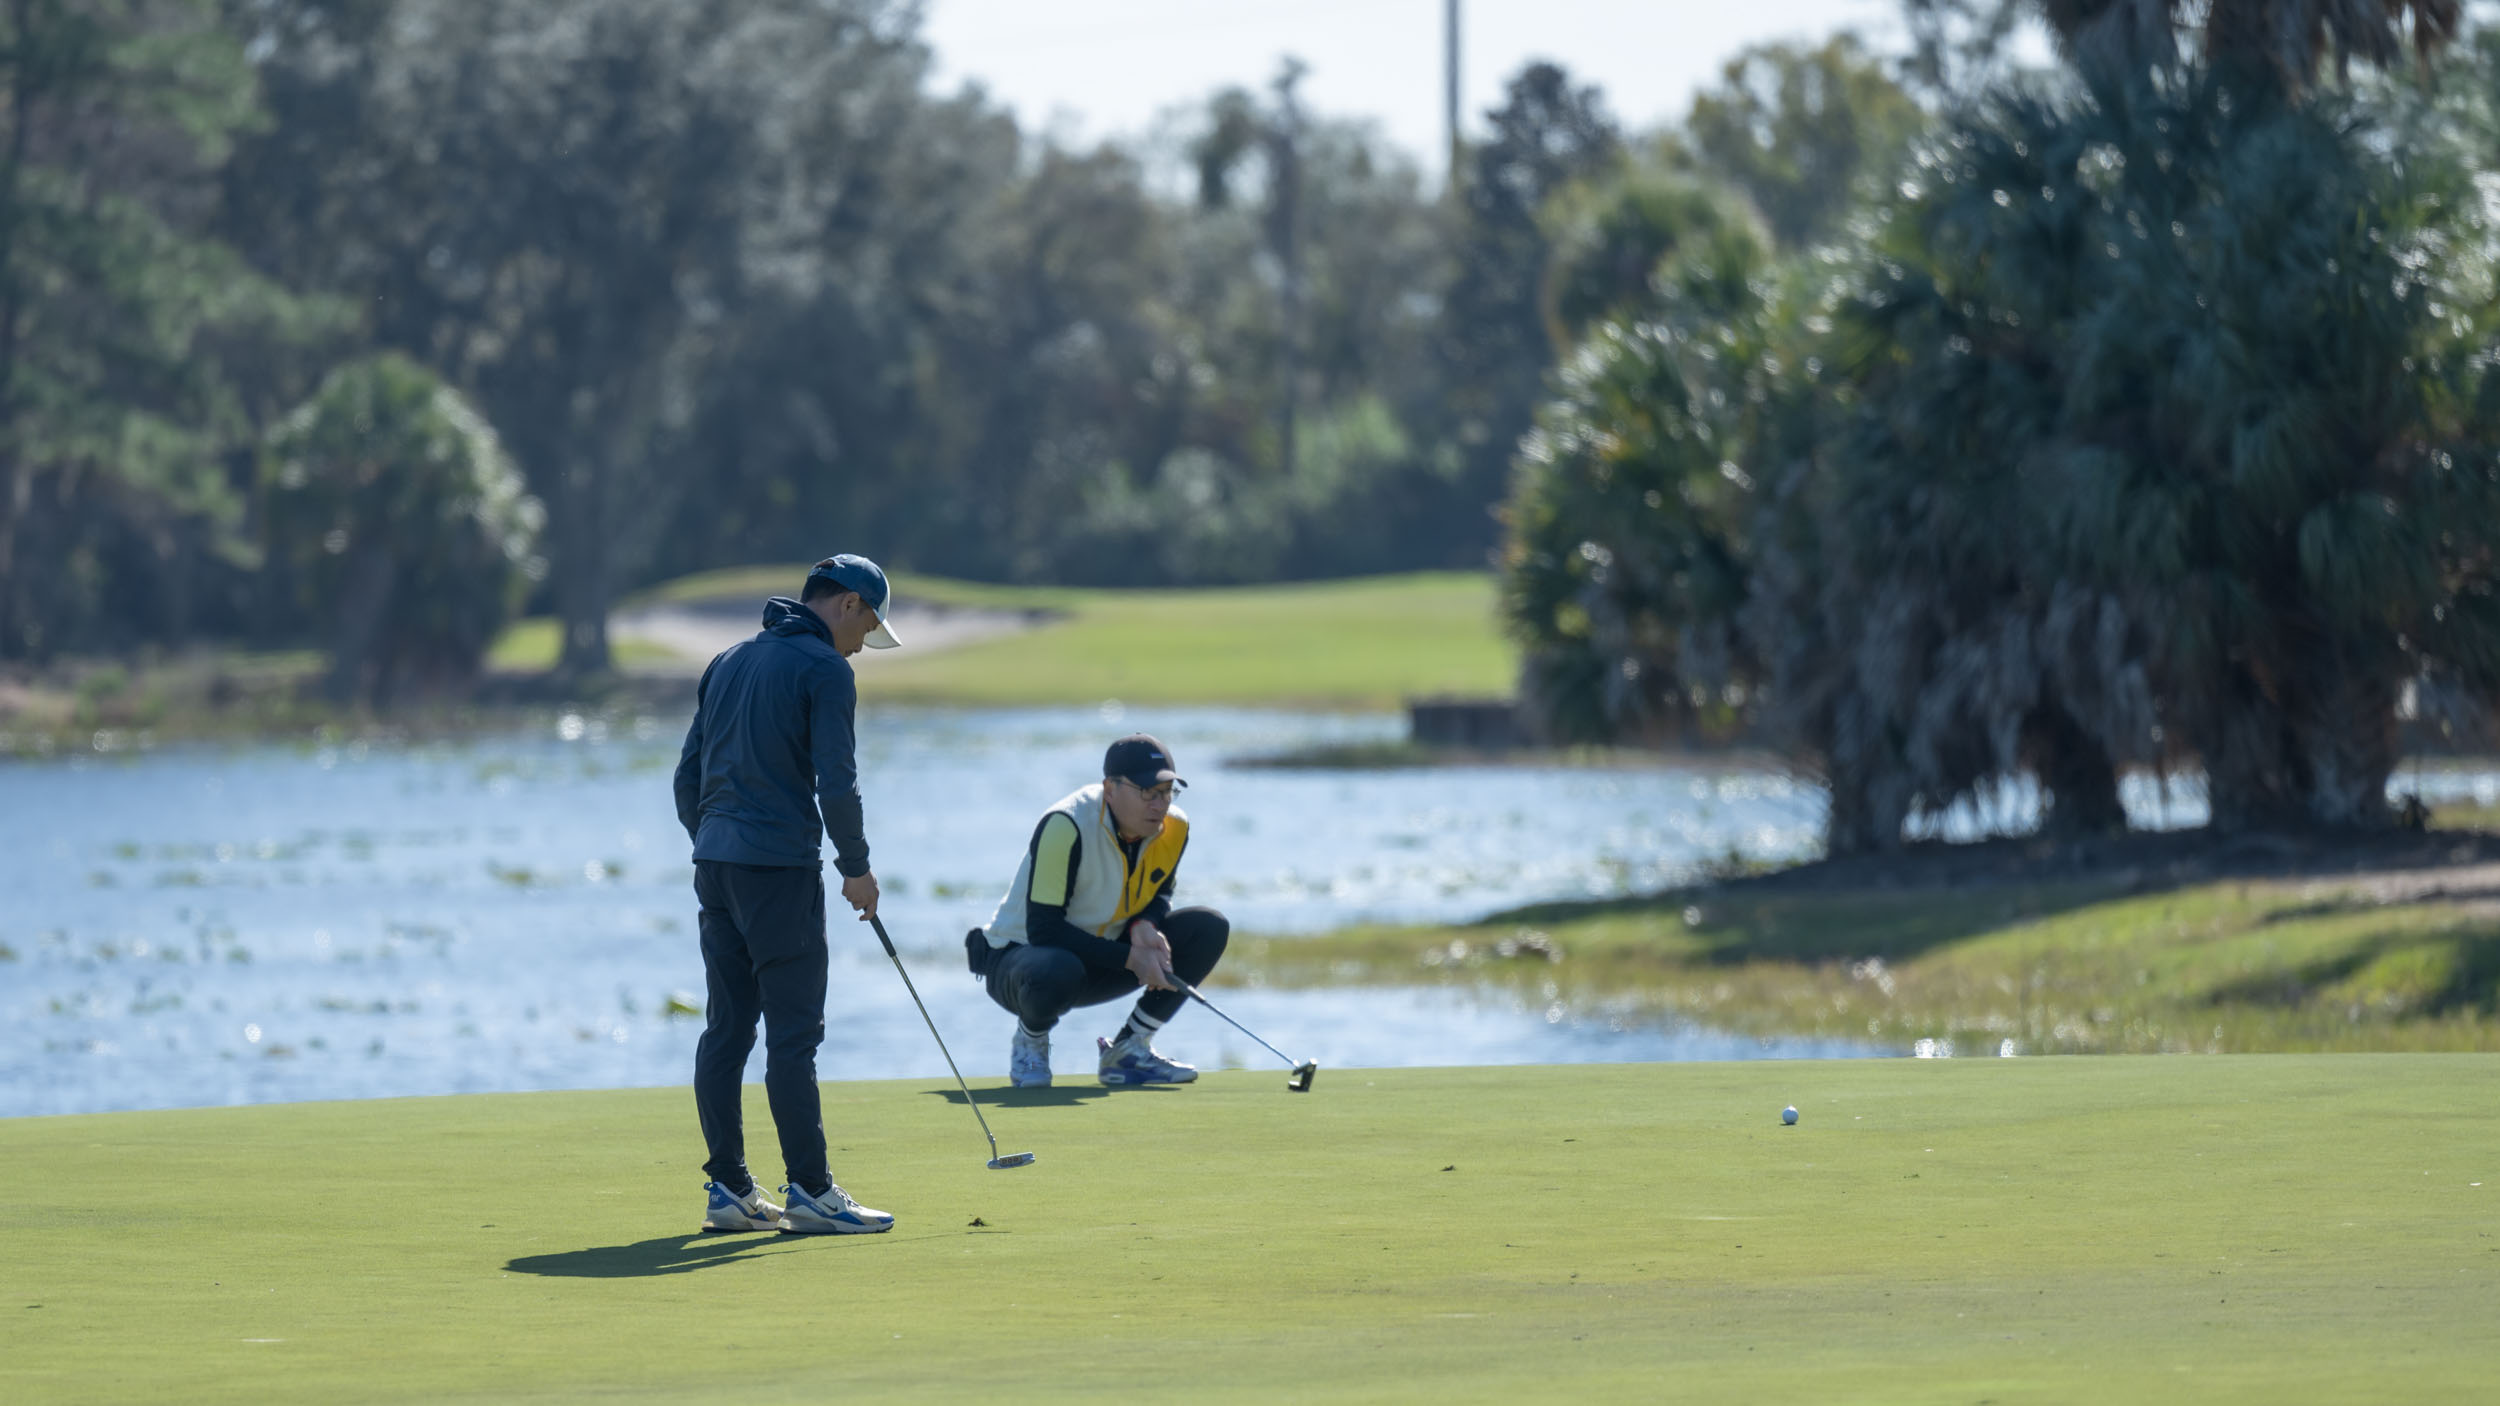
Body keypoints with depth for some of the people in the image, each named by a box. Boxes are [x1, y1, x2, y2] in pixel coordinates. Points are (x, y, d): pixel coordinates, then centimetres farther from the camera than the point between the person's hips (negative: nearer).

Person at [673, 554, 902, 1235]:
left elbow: (688, 775, 18)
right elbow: (836, 782, -13)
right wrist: (856, 867, -3)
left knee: (726, 1030, 7)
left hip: (715, 864, 8)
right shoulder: (824, 668, -7)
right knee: (793, 1032, -7)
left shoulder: (729, 662, 17)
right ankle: (809, 1191, -7)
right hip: (780, 866, -8)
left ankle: (728, 1189, 7)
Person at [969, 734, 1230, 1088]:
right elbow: (1043, 929, -29)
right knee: (1054, 972, -44)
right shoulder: (1065, 826, -29)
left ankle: (1128, 1051, -1)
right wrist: (1129, 958, -30)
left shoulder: (1174, 827, -9)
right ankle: (1030, 1041, -5)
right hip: (1020, 953, -6)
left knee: (1210, 929, -11)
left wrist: (1144, 925, -17)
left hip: (1101, 965, 6)